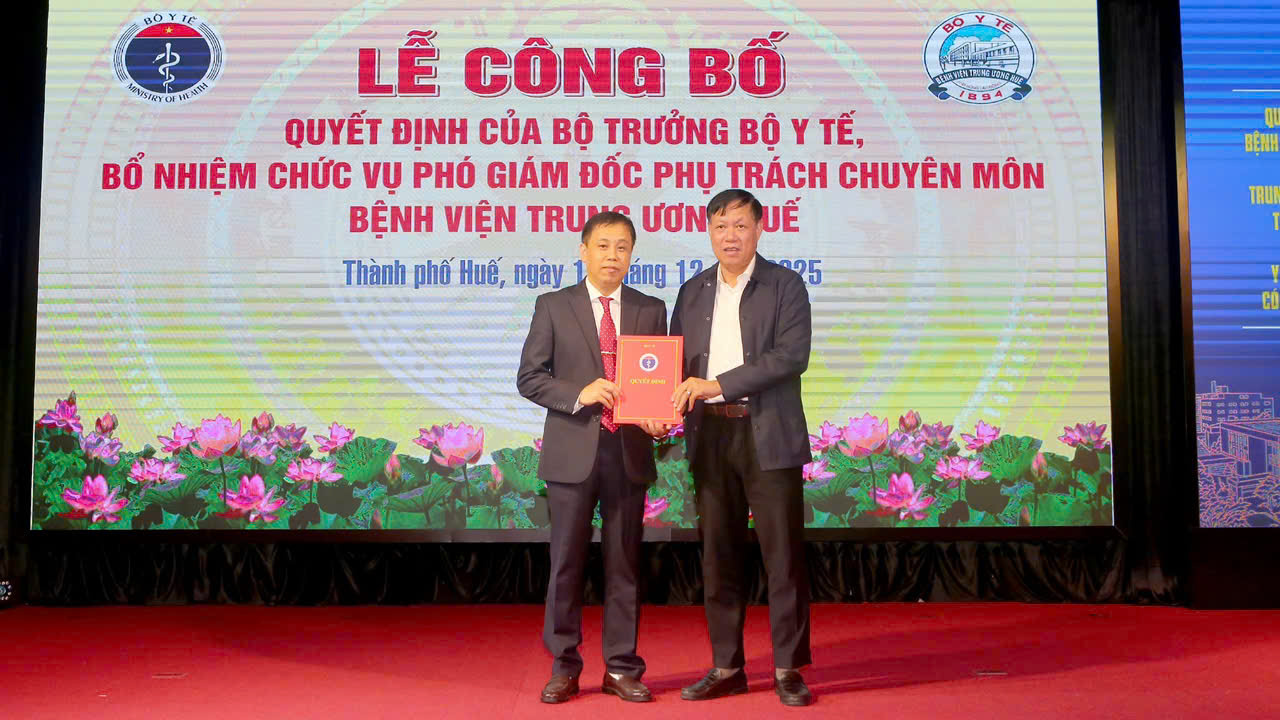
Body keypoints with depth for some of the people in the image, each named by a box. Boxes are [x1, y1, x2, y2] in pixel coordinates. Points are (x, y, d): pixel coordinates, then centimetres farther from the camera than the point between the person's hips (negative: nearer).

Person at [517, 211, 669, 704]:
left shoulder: (651, 310, 10)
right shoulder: (553, 307, 4)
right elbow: (529, 377, 0)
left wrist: (659, 418, -9)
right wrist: (578, 394, -16)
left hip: (629, 451, 2)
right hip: (572, 452, -1)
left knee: (624, 563, 8)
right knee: (567, 563, 5)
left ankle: (621, 668, 20)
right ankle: (563, 667, 20)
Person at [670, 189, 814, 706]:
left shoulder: (784, 285, -1)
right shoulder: (693, 291, 13)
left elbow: (793, 354, -13)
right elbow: (677, 361, 14)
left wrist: (718, 384, -18)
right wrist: (672, 402, -7)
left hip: (770, 436, -4)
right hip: (710, 436, 4)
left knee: (783, 556, 0)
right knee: (719, 557, 9)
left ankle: (788, 669, 13)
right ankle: (726, 667, 21)